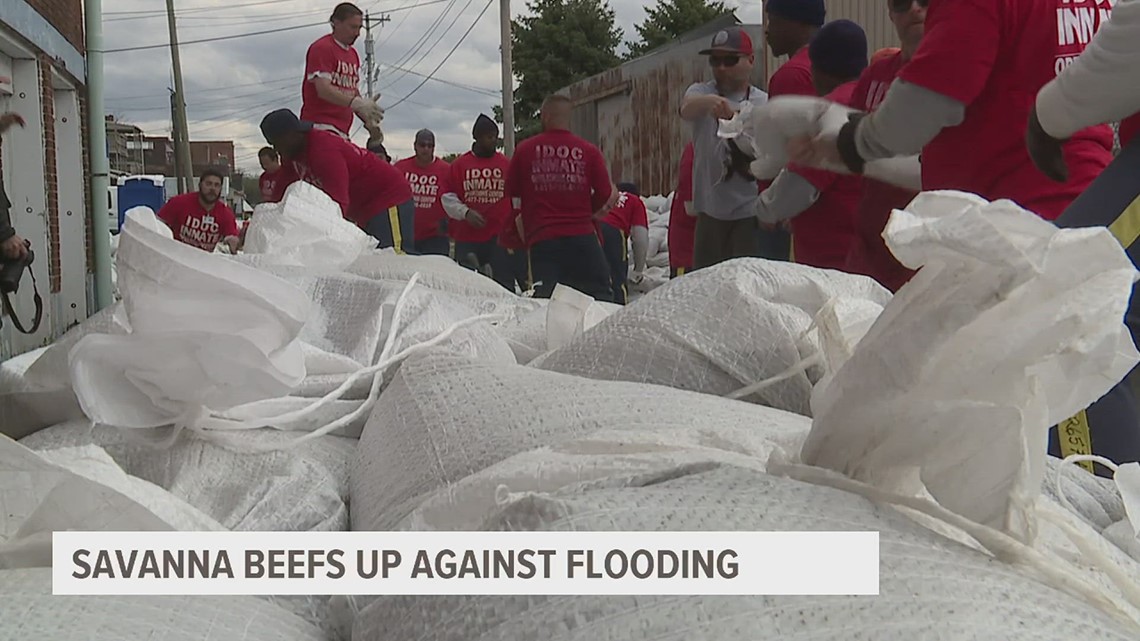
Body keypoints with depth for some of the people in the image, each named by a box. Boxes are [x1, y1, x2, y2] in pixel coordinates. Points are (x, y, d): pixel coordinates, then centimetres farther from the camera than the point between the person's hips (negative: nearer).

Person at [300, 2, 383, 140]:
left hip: (341, 131, 8)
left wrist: (368, 120, 6)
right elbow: (323, 90, -18)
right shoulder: (321, 48, -6)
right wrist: (357, 103, -30)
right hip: (321, 126, -8)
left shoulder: (353, 54, 20)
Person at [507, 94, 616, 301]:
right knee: (601, 297, 8)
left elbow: (512, 193, 10)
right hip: (582, 236, 0)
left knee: (545, 300, -3)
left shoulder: (524, 150, 2)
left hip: (541, 239, 0)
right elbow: (605, 195, 4)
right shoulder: (589, 151, 0)